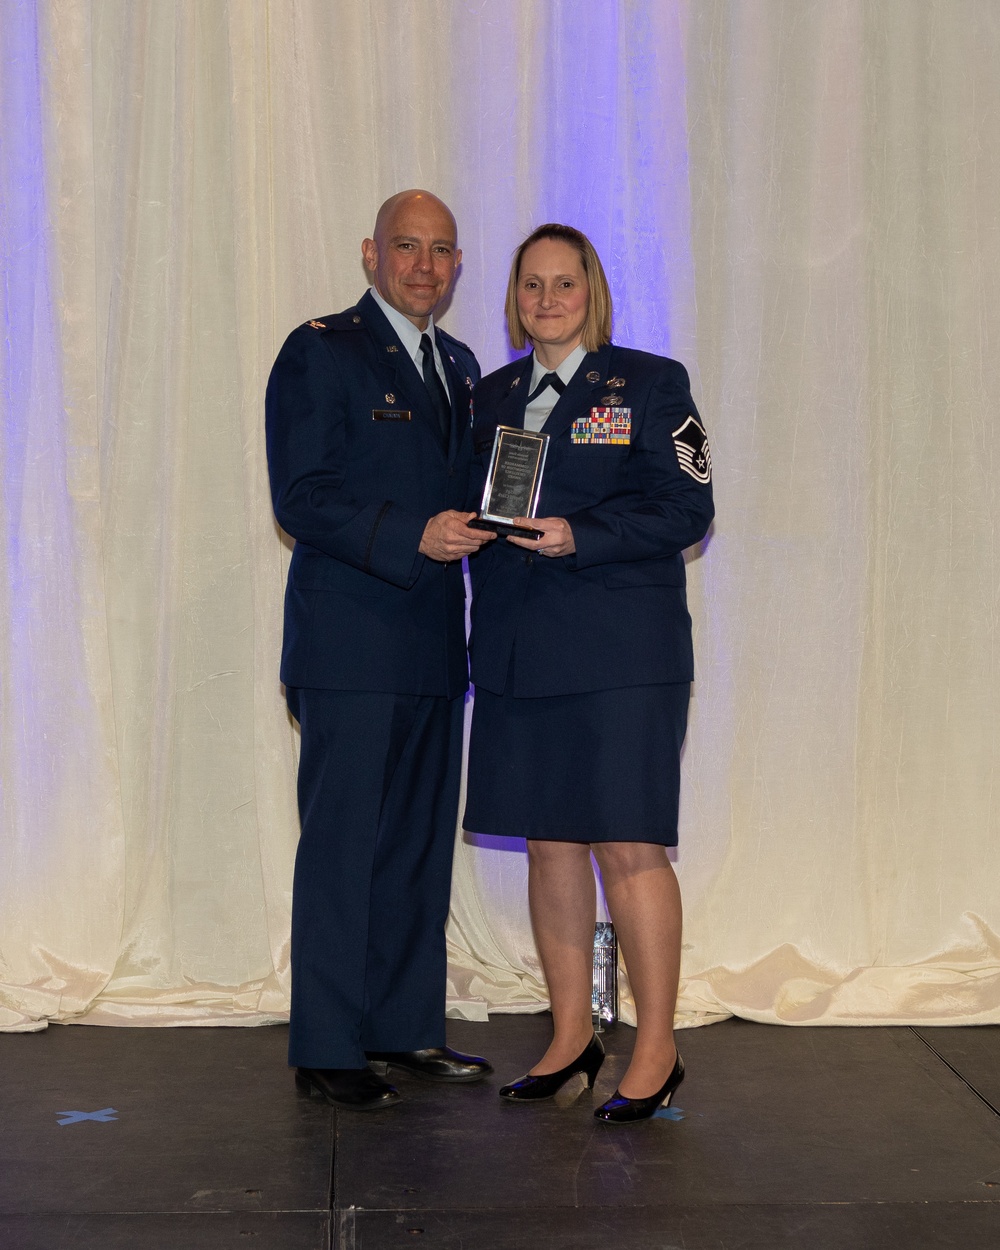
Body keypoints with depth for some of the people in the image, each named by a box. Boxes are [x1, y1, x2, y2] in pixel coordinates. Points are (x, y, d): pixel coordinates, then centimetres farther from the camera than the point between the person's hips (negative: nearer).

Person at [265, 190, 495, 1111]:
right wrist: (411, 536, -22)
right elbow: (301, 498, -12)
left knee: (422, 845, 12)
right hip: (350, 648, -7)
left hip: (434, 649, 7)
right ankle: (327, 1050, 7)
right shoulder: (320, 351, -4)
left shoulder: (459, 366, 18)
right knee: (342, 846, -2)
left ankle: (408, 1027, 24)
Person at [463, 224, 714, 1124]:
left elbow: (686, 510, -7)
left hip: (621, 655, -5)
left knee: (627, 847, -5)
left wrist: (579, 536, -18)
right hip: (518, 658, 5)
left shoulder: (651, 383, 1)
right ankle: (571, 1035, 23)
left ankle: (657, 1051, 8)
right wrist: (467, 527, -3)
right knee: (550, 845, 9)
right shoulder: (492, 395, 16)